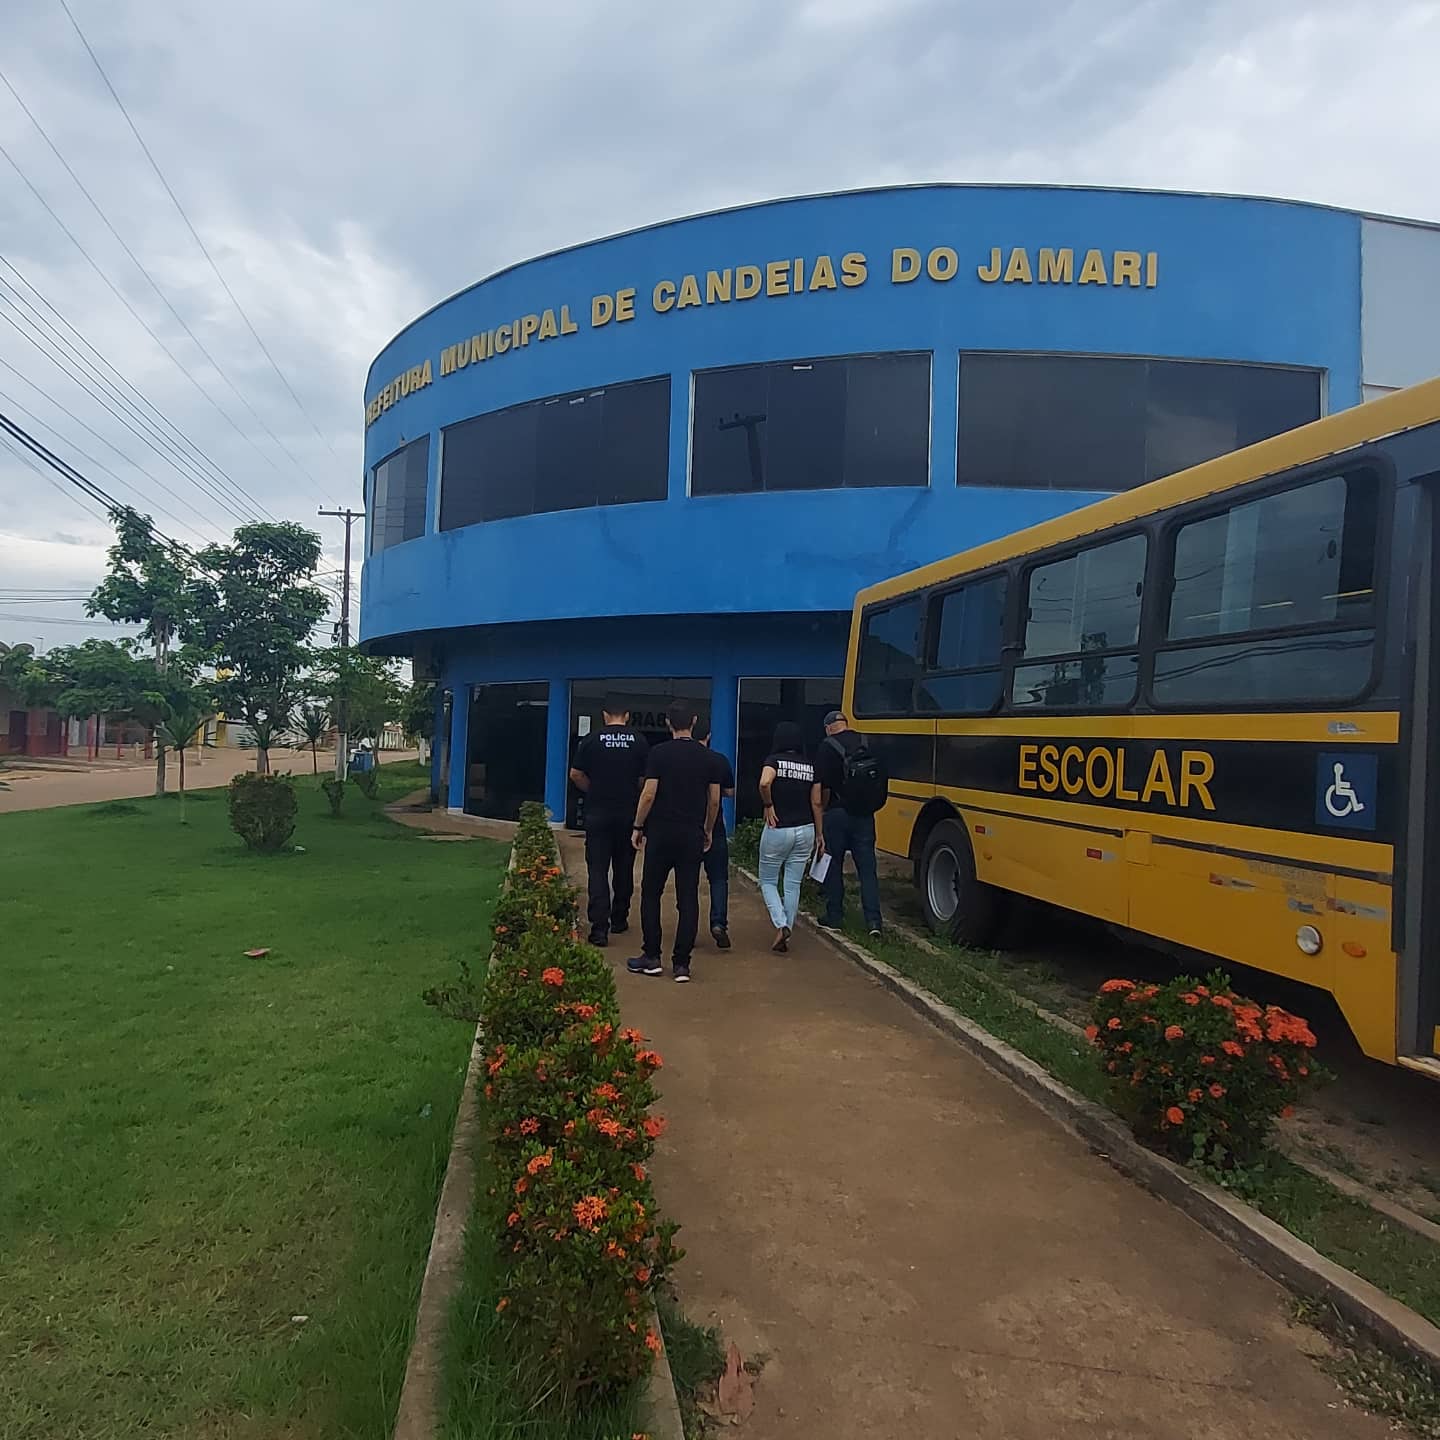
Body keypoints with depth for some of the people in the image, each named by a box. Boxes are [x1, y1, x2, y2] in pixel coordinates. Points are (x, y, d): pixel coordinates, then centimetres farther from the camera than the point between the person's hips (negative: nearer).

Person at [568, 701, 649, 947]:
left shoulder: (592, 739, -3)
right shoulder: (639, 741, -2)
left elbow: (575, 774, -2)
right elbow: (646, 778, -1)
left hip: (598, 813, -1)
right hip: (629, 813, 1)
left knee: (598, 870, 0)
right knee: (624, 869, 15)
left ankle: (599, 927, -9)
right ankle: (619, 920, 24)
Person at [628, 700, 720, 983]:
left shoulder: (660, 753, -7)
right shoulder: (707, 757, 3)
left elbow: (648, 795, -9)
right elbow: (715, 800, 6)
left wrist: (638, 827, 2)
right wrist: (708, 831, 19)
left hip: (661, 832, -2)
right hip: (693, 835, 3)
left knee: (651, 895, 10)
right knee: (688, 899, 5)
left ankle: (652, 957, 11)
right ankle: (681, 963, 6)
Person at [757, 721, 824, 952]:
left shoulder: (774, 760, -8)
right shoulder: (810, 766, 5)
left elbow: (764, 782, -29)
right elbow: (816, 803, 5)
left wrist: (768, 806, -13)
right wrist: (819, 834, 13)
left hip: (778, 830, -4)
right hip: (804, 831, 4)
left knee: (768, 881, 12)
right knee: (793, 885, 12)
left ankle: (781, 925, -7)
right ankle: (788, 930, 15)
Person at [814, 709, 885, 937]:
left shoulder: (827, 747, -8)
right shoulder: (868, 745, 6)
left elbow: (824, 786, -12)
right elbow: (883, 779, 10)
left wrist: (823, 810, 1)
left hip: (837, 814, -4)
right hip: (865, 815, 4)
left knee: (833, 866, 10)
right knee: (867, 868, 5)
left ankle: (834, 917, 16)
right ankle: (874, 920, -2)